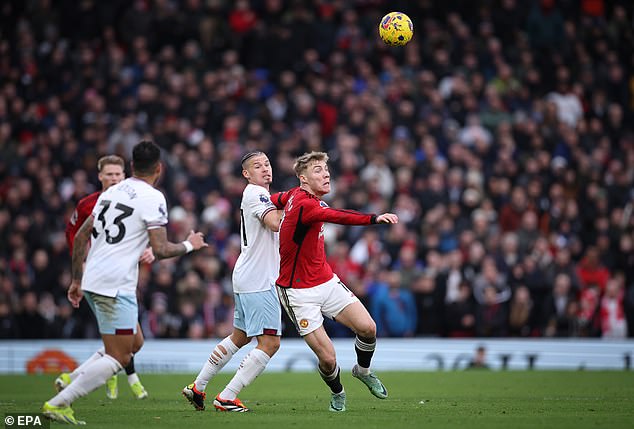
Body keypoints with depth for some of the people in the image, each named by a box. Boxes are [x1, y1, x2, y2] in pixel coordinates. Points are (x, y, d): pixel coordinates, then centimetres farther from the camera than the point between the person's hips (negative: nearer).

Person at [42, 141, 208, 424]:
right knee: (118, 358, -4)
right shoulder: (153, 198, -7)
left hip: (91, 282, 8)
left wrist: (76, 280, 24)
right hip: (116, 285, -8)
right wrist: (189, 245, 7)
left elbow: (81, 236, 18)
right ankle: (57, 403, -13)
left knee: (134, 343, 20)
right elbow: (160, 250, -12)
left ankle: (71, 380, 10)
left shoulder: (111, 192, 15)